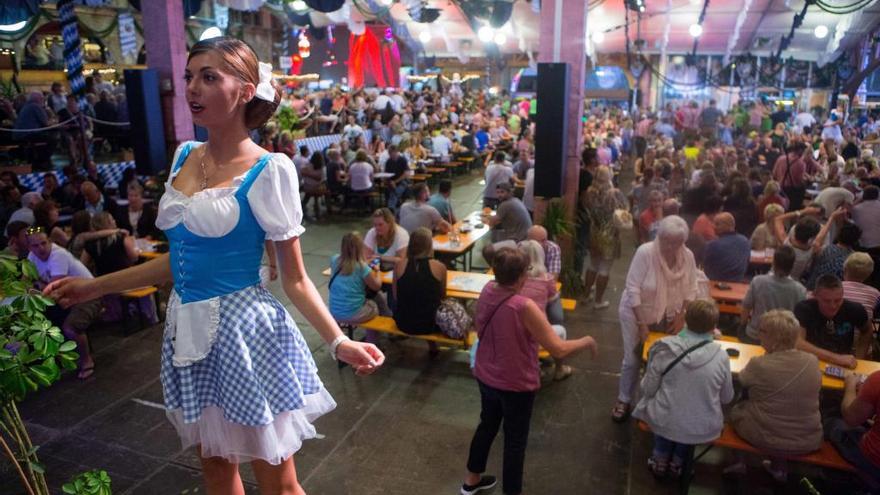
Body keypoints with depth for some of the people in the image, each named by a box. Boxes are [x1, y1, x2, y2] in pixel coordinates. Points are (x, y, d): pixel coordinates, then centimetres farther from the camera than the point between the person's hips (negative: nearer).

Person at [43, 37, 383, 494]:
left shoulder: (268, 170, -14)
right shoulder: (184, 156, 5)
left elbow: (294, 279, -11)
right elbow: (183, 258, 12)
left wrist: (338, 342, -24)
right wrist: (95, 287, 16)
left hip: (245, 333, -6)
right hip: (190, 331, 7)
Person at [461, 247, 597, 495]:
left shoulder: (487, 291, -10)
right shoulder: (524, 307, -31)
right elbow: (558, 349, -26)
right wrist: (587, 341, -10)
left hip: (485, 376, 7)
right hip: (515, 384, -7)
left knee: (488, 425, 28)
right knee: (515, 440, 15)